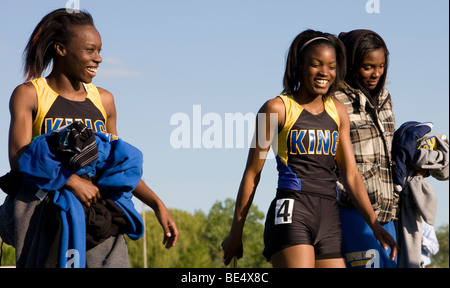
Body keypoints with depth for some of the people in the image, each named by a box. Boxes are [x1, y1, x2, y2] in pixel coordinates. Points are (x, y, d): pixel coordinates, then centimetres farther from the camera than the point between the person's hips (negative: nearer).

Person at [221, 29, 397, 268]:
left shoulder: (337, 111, 16)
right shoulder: (277, 108, 0)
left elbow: (351, 175, 15)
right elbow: (252, 174, 3)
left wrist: (374, 224, 4)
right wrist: (235, 233, 5)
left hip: (329, 216, 6)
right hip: (291, 214, -6)